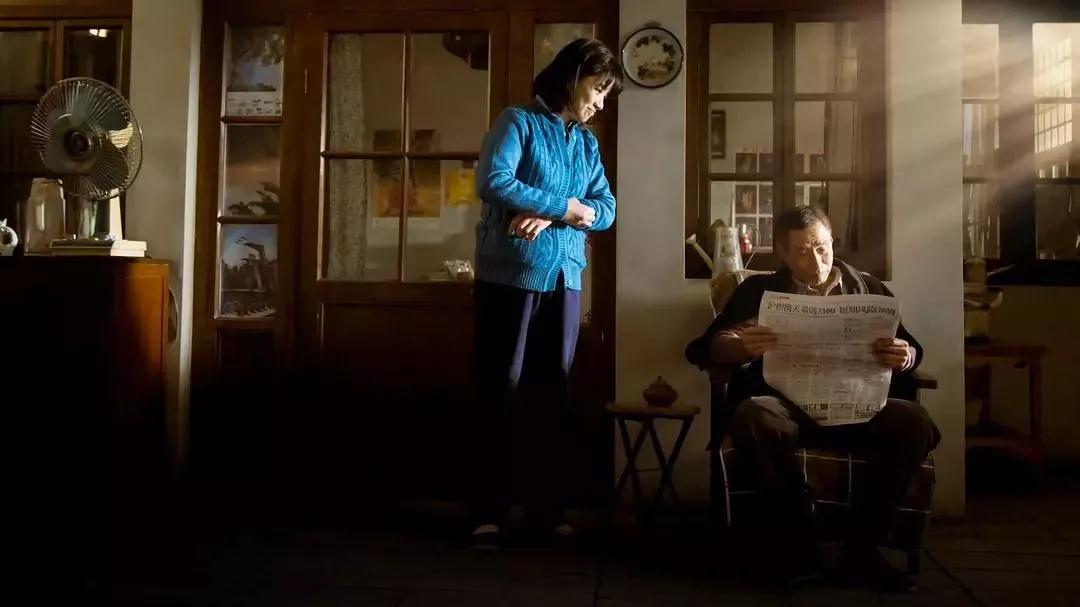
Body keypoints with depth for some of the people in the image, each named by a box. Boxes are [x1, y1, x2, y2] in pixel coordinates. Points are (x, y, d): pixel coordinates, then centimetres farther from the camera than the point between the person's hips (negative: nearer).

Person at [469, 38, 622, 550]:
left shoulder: (588, 143, 16)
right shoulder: (519, 121, -2)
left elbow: (606, 210, 8)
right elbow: (492, 182, -17)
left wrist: (550, 216, -11)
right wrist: (566, 207, -12)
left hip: (565, 280, 6)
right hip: (510, 275, -6)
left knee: (550, 393, 9)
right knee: (501, 390, 1)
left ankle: (546, 507, 18)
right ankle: (488, 512, 9)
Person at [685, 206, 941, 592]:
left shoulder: (867, 288, 20)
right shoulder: (760, 290, 15)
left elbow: (912, 350, 14)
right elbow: (704, 347, 4)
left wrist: (905, 356, -12)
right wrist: (740, 346, -21)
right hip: (788, 403, -2)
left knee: (916, 422, -28)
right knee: (751, 416, -35)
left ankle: (861, 551, -15)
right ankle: (798, 546, -19)